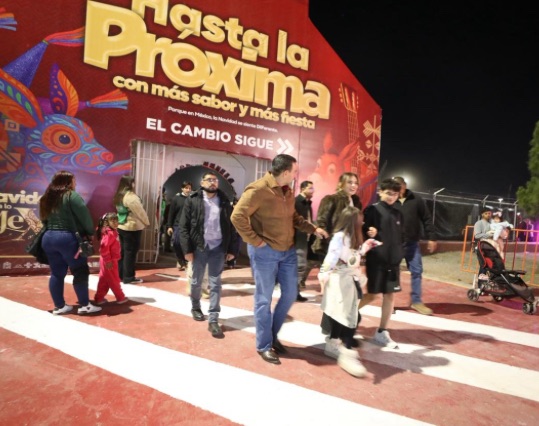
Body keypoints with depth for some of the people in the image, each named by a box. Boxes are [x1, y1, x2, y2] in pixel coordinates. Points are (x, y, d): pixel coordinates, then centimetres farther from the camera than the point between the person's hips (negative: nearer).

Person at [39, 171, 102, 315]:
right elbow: (85, 216, -12)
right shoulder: (72, 196, -9)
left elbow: (44, 218, 19)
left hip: (48, 237, 8)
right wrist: (90, 232, 0)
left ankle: (59, 306, 19)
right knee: (80, 271, 0)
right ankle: (85, 305, 4)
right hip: (68, 238, -8)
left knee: (57, 273, 13)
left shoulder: (47, 197, 15)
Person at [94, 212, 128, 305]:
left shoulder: (113, 232, 10)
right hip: (109, 261, -10)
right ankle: (120, 298, 16)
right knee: (114, 280, 4)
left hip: (111, 260, 10)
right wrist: (108, 261, -25)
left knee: (104, 281, 16)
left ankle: (99, 298, 24)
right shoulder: (109, 233, -21)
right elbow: (104, 248, -27)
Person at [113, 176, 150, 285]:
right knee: (130, 252, -2)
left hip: (121, 227, 9)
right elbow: (140, 211, -15)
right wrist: (147, 222, 0)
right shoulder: (131, 196, -17)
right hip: (132, 228, -9)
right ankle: (129, 277, 4)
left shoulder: (119, 196, 11)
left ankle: (120, 275, 20)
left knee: (123, 251, 14)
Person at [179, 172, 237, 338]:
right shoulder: (192, 200, 0)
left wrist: (231, 249, 1)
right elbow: (184, 226, -3)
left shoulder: (224, 201, 5)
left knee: (215, 284, 2)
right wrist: (187, 249, -9)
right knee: (196, 281, 14)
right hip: (199, 247, 0)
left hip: (218, 247, 1)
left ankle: (213, 320, 5)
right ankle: (195, 308, 39)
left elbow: (231, 226, 5)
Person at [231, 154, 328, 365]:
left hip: (288, 251, 8)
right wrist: (255, 241, -17)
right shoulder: (258, 190, -19)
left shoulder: (288, 191, 7)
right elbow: (238, 216, -21)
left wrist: (313, 229, 6)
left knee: (290, 294, 13)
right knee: (264, 299, 4)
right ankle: (263, 345, 22)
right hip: (265, 253, -8)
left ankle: (272, 335, 34)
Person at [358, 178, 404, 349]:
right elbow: (363, 232, -9)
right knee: (372, 295, 1)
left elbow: (400, 237, 16)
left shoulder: (398, 214, 13)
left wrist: (400, 256, 6)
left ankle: (382, 333, 17)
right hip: (376, 259, -5)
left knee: (390, 296, 6)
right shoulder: (372, 210, -5)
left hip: (393, 260, 6)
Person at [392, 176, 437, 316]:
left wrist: (431, 238, 0)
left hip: (412, 243, 2)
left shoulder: (416, 199, 1)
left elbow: (426, 219, 4)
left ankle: (416, 301, 21)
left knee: (417, 271, 6)